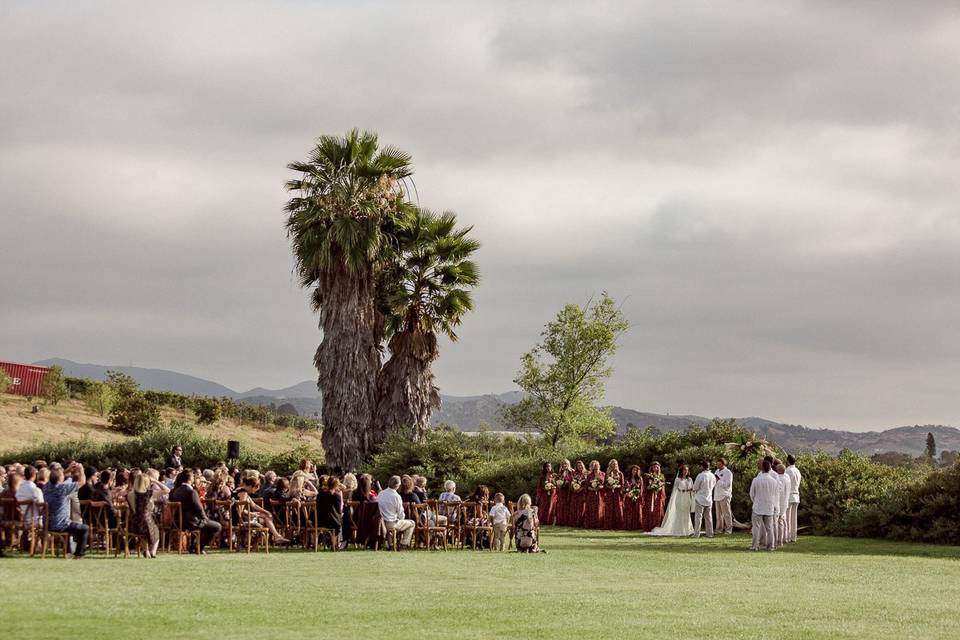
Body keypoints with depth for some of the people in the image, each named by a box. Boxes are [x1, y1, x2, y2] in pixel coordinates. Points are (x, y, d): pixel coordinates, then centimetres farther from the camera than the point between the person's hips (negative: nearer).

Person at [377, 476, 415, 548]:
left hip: (380, 523, 7)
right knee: (411, 523, 15)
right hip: (391, 524, -7)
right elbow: (401, 515, -13)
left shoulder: (380, 494, 1)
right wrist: (403, 516, 13)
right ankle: (404, 544, 11)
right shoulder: (396, 496, -18)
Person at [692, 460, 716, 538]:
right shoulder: (712, 476, 0)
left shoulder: (700, 476, -17)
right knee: (709, 517, 13)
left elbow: (695, 487, -12)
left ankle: (696, 534, -4)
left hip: (700, 499, -5)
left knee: (698, 517, -1)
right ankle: (710, 533, 14)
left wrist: (695, 490, 10)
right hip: (709, 499, 5)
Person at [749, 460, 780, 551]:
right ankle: (770, 546, 11)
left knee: (757, 527, 5)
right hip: (770, 508, 2)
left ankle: (755, 545, 5)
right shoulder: (774, 481, -4)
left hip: (758, 507, -2)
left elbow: (752, 494, 0)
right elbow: (776, 495, 7)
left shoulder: (756, 480, -12)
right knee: (769, 528, 10)